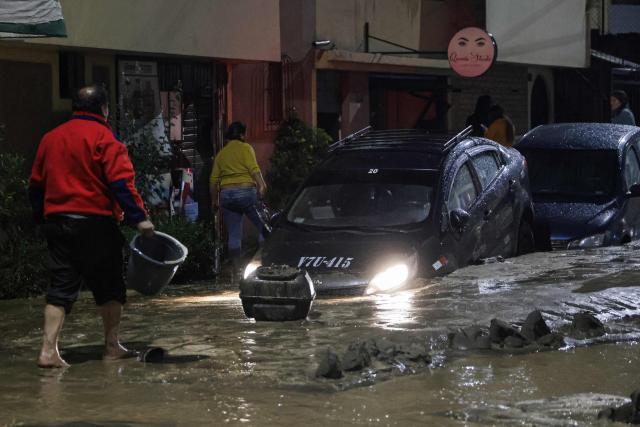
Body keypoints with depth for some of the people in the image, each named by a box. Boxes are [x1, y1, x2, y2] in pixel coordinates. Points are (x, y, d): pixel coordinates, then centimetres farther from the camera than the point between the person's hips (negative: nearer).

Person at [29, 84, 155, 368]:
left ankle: (49, 349, -5)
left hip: (56, 221, 5)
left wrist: (42, 218, 26)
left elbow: (36, 185, 17)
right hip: (95, 222, -5)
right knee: (109, 286, 9)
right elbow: (121, 182, -16)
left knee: (61, 287, 5)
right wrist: (139, 217, -17)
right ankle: (112, 346, 14)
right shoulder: (103, 138, -7)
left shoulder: (50, 138, 13)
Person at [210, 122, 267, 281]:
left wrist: (214, 200, 22)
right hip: (246, 192, -5)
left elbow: (214, 180, 14)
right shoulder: (245, 148, 1)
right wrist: (261, 185, -18)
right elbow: (254, 169, -13)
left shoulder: (221, 154, 16)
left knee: (233, 235, 4)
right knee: (263, 228, 3)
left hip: (226, 194, 5)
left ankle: (236, 271, 3)